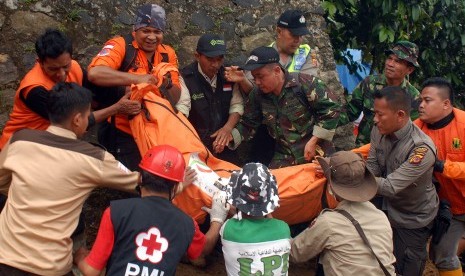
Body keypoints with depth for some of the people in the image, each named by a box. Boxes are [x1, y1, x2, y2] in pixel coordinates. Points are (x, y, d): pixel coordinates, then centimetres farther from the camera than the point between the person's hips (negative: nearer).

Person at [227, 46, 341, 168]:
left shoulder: (304, 83, -18)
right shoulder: (257, 94, -2)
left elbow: (331, 108, -15)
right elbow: (248, 125, 6)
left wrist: (313, 141, -16)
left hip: (316, 154, -4)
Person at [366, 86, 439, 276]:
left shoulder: (422, 149, -34)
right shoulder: (379, 131, -13)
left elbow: (390, 186, -38)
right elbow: (371, 169, -9)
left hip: (414, 219, -5)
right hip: (388, 209, 6)